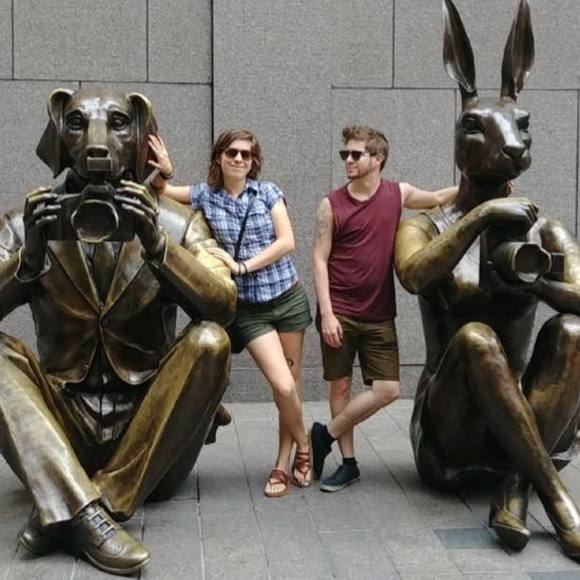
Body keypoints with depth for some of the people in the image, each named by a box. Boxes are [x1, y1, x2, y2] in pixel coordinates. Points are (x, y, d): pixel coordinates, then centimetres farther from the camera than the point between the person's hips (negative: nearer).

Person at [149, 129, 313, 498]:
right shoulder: (205, 195, 0)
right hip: (248, 308, -1)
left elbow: (287, 241, -9)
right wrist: (164, 171, -13)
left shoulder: (267, 192, -2)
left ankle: (283, 464, 20)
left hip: (288, 298, 1)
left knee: (292, 383, 5)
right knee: (283, 386, -10)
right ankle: (303, 447, 16)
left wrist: (243, 265, -14)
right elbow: (158, 191, 8)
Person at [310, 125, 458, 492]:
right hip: (339, 313, -2)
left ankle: (326, 434, 14)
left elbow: (438, 199, 24)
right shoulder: (332, 205, -3)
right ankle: (349, 463, 18)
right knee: (340, 386, 4)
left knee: (387, 390, -3)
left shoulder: (398, 194, 4)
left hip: (379, 314, 2)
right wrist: (326, 314, -13)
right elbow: (320, 260, -5)